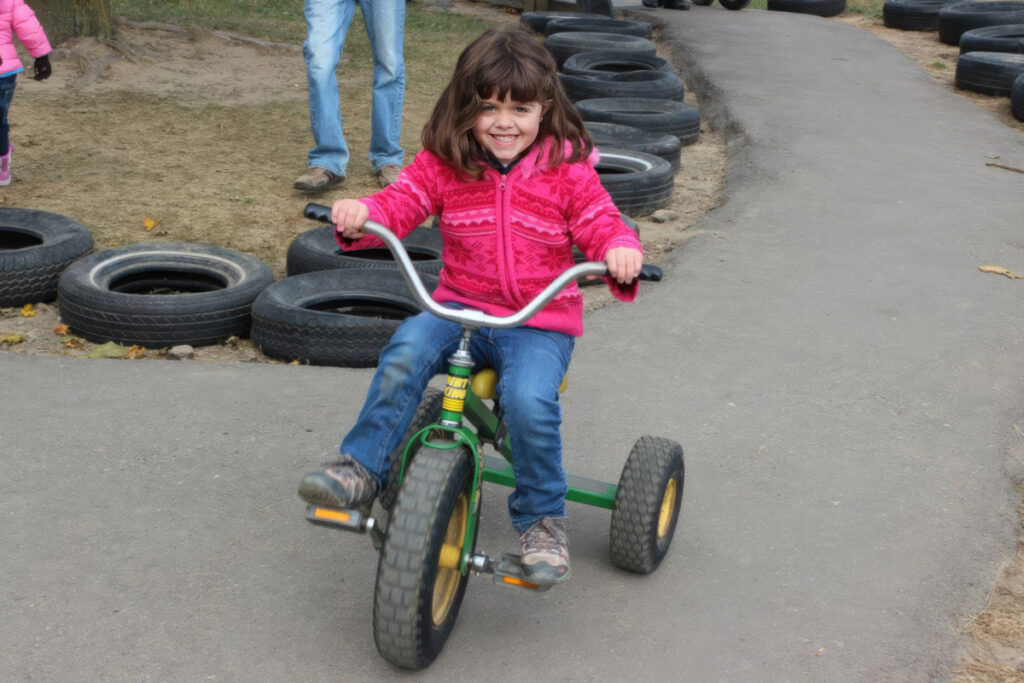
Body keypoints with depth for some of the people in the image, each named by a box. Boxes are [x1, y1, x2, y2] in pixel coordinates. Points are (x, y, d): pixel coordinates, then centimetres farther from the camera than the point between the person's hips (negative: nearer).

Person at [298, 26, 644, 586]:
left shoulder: (567, 172, 0)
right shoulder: (444, 165, 4)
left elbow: (600, 223, -4)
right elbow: (400, 203, -3)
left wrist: (621, 251, -28)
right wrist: (360, 216, -26)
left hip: (540, 322, -2)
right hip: (461, 307, 2)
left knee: (528, 399, -30)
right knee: (406, 351, -29)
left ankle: (542, 519, -8)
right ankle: (362, 468, -17)